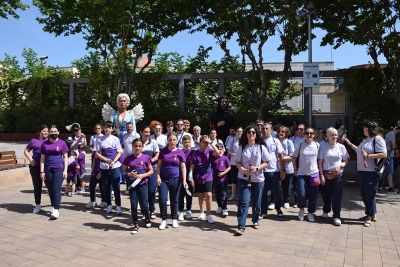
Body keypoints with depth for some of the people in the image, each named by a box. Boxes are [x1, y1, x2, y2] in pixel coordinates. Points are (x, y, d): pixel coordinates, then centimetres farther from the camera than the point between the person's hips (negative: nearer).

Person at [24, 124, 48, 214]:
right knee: (37, 186, 6)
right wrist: (30, 159, -3)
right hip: (35, 166, 0)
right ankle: (38, 205, 19)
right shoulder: (34, 141, 6)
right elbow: (26, 151, 13)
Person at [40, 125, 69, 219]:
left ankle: (56, 210, -10)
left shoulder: (62, 143, 2)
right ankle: (54, 207, 20)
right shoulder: (45, 144, 8)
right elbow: (42, 158, 8)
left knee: (56, 189, -9)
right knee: (50, 190, 8)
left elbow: (65, 157, 3)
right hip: (48, 170, 3)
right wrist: (42, 171, 1)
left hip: (59, 169, -3)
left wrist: (65, 170, -4)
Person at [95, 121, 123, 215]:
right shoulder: (100, 139, 2)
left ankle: (118, 206, 5)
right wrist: (106, 160, -13)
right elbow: (97, 153, 2)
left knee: (116, 186, -2)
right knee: (106, 187, 8)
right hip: (104, 166, 1)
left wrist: (113, 161, -14)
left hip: (115, 166, -1)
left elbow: (119, 153, 3)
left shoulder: (115, 139, 2)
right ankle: (109, 205, 20)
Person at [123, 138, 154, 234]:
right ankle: (136, 225, 18)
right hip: (132, 184, 1)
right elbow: (124, 172, 7)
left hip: (143, 184, -1)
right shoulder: (128, 158, 0)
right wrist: (129, 174, -14)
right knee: (133, 205, 4)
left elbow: (151, 171, 2)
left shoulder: (145, 158, -3)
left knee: (144, 205, 2)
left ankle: (147, 218, 33)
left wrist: (143, 175, -14)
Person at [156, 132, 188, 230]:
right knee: (162, 199, -5)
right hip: (163, 179, 1)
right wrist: (158, 176, -6)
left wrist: (184, 180, -9)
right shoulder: (163, 151, 2)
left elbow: (183, 167, -2)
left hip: (175, 179, -1)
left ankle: (174, 219, 25)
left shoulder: (180, 152, -2)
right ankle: (164, 220, 10)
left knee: (174, 200, 9)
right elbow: (159, 165, 4)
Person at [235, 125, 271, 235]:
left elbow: (266, 163, 0)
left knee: (256, 202, 12)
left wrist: (257, 168, -17)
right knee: (243, 202, -7)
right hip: (244, 178, -1)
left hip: (258, 179, 1)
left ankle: (255, 221, 34)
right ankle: (241, 227, -5)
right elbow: (237, 162, 3)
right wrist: (243, 169, -17)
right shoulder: (242, 147, 1)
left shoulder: (261, 147, -1)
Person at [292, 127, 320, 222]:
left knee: (312, 195, 5)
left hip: (314, 173, 1)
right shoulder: (300, 145, -3)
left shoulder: (317, 145, 1)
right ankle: (301, 209, 19)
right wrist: (295, 170, 4)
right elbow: (293, 157, 7)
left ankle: (311, 213, 21)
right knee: (301, 194, -9)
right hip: (301, 174, -1)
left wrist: (319, 168, 5)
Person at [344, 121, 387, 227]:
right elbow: (359, 151, 28)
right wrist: (350, 144, 29)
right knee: (364, 194, 13)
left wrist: (368, 156, -20)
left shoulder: (377, 139, -10)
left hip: (371, 172, -9)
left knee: (370, 194, 0)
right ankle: (372, 215, 26)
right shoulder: (365, 140, 16)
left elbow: (384, 154, -18)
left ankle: (370, 216, 13)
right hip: (362, 171, 9)